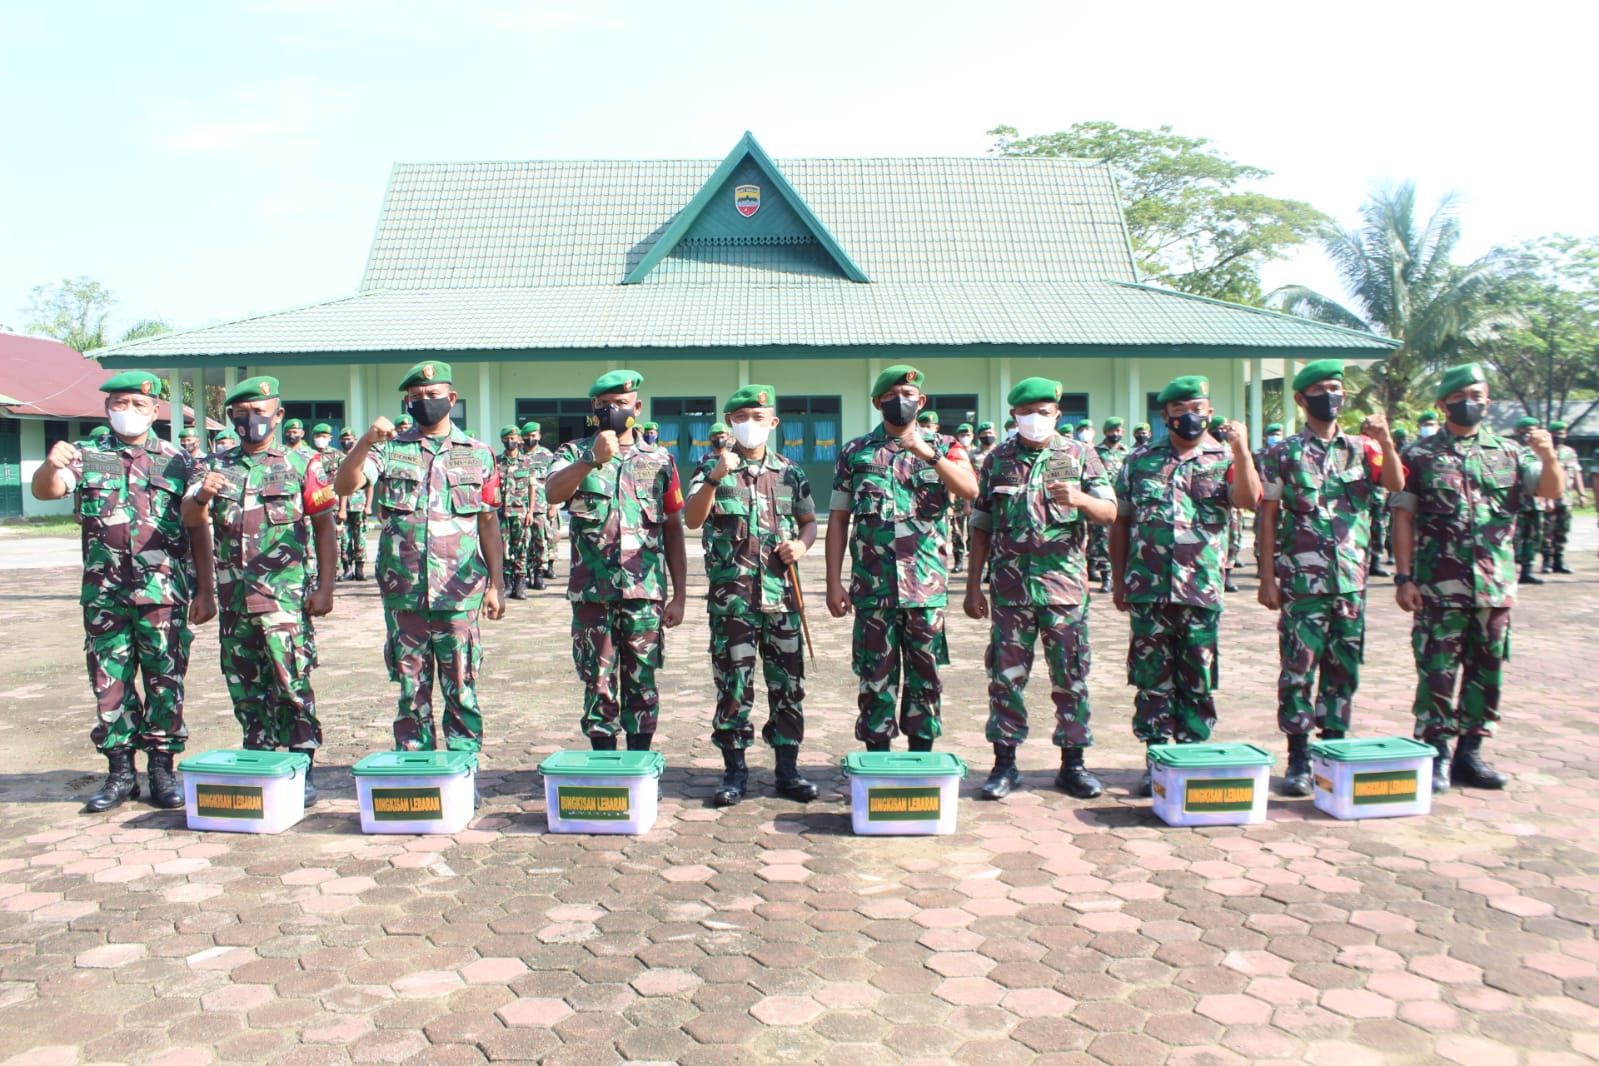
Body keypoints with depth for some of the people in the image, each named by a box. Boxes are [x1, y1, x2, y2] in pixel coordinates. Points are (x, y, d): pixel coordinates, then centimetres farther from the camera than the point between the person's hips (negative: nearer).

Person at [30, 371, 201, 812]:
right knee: (110, 685, 6)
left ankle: (162, 771, 13)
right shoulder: (86, 455, 7)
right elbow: (44, 490, -10)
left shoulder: (176, 461, 6)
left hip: (165, 594, -1)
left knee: (166, 684, 3)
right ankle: (120, 773, 17)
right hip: (104, 595, 1)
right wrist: (51, 465, -34)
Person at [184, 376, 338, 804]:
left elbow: (324, 527, 3)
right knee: (245, 686, 10)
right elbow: (190, 520, 2)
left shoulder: (301, 464, 4)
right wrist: (202, 496, -21)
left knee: (291, 680, -8)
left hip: (286, 593, -4)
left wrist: (325, 587, -4)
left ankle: (303, 766, 0)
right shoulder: (213, 466, 13)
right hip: (233, 595, 4)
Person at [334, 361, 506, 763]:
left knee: (461, 688, 2)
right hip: (403, 592, 1)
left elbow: (489, 522, 9)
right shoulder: (390, 449, 8)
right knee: (411, 689, 8)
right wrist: (366, 442, -22)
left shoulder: (478, 454, 8)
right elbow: (344, 485, -7)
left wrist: (496, 583, 4)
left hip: (459, 593, -1)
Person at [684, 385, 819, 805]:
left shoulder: (790, 472, 10)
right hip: (730, 595, -2)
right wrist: (714, 479, -25)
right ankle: (734, 770, 13)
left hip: (782, 593, 2)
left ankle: (788, 768, 17)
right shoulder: (712, 467, 3)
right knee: (732, 683, 2)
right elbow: (692, 519, -10)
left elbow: (809, 521, 19)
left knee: (788, 683, 6)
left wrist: (802, 545, -3)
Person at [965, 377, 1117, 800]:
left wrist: (1078, 499, -20)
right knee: (1006, 676, 3)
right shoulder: (998, 460, 8)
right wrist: (974, 585, 5)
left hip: (1065, 585, 0)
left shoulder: (1080, 455, 6)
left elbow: (1110, 513, 2)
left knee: (1071, 677, 4)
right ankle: (1004, 764, 13)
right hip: (1010, 586, 1)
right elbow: (982, 526, 10)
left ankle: (1072, 764, 16)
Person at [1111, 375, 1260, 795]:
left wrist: (1241, 450, -21)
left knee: (1197, 681, 6)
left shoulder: (1224, 459, 6)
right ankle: (1156, 762, 14)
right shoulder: (1141, 461, 10)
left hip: (1201, 591, -1)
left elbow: (1250, 501, -13)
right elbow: (1120, 524, 12)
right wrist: (1119, 581, 8)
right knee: (1152, 680, 4)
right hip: (1148, 590, 1)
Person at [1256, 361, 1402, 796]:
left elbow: (1396, 484, -8)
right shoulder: (1283, 453, 1)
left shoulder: (1361, 448, 8)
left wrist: (1385, 441, -24)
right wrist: (1267, 577, -6)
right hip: (1302, 579, -3)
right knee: (1299, 668, -1)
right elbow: (1268, 516, 0)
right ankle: (1298, 759, 7)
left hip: (1351, 580, 3)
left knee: (1343, 669, 9)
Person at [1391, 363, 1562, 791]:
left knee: (1486, 672, 10)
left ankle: (1470, 752, 22)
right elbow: (1403, 518, -1)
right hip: (1438, 589, -3)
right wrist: (1404, 577, -8)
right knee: (1437, 672, -1)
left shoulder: (1509, 452, 10)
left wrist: (1549, 457, -21)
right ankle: (1437, 755, 8)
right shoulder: (1419, 456, 2)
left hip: (1495, 588, 4)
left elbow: (1552, 491, 1)